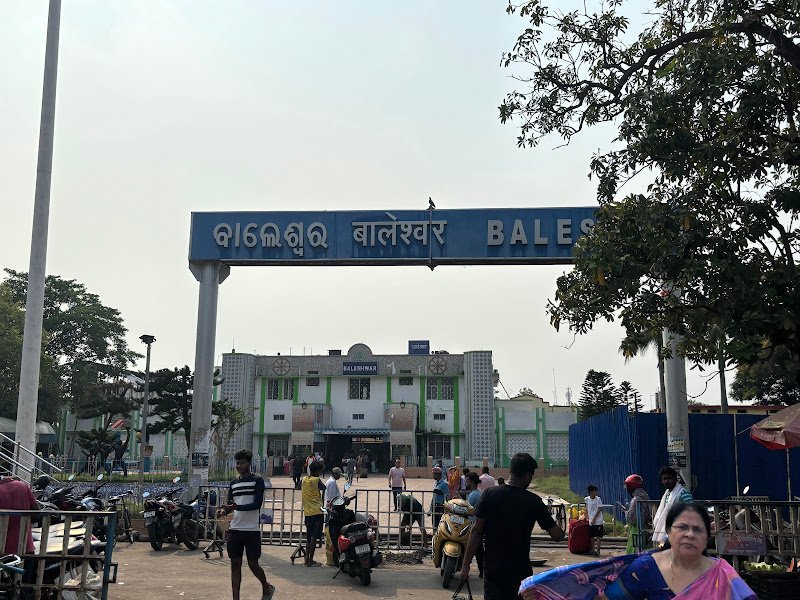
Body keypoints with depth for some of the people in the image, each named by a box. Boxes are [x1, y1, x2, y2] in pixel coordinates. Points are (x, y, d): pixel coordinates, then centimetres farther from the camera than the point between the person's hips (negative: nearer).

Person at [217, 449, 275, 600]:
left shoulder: (257, 481, -4)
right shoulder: (233, 483, 13)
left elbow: (257, 503, -14)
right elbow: (230, 504, 16)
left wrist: (237, 507, -25)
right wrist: (224, 510, -7)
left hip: (252, 530, -5)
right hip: (235, 529, 5)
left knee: (253, 564, 2)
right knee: (235, 564, 4)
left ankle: (267, 588, 27)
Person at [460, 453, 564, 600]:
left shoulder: (489, 494, -5)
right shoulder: (533, 501, -7)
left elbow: (477, 531, -6)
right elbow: (558, 536, -5)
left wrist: (466, 565, -1)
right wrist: (562, 531, 18)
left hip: (492, 570, 1)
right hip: (521, 571, -1)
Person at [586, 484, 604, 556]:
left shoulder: (598, 499, -9)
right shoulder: (586, 499, 3)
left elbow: (599, 510, -11)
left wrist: (594, 519, -13)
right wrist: (587, 516, 15)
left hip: (598, 521, -4)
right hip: (591, 521, 4)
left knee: (598, 536, -5)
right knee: (592, 536, 12)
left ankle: (597, 551, -3)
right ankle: (593, 550, 22)